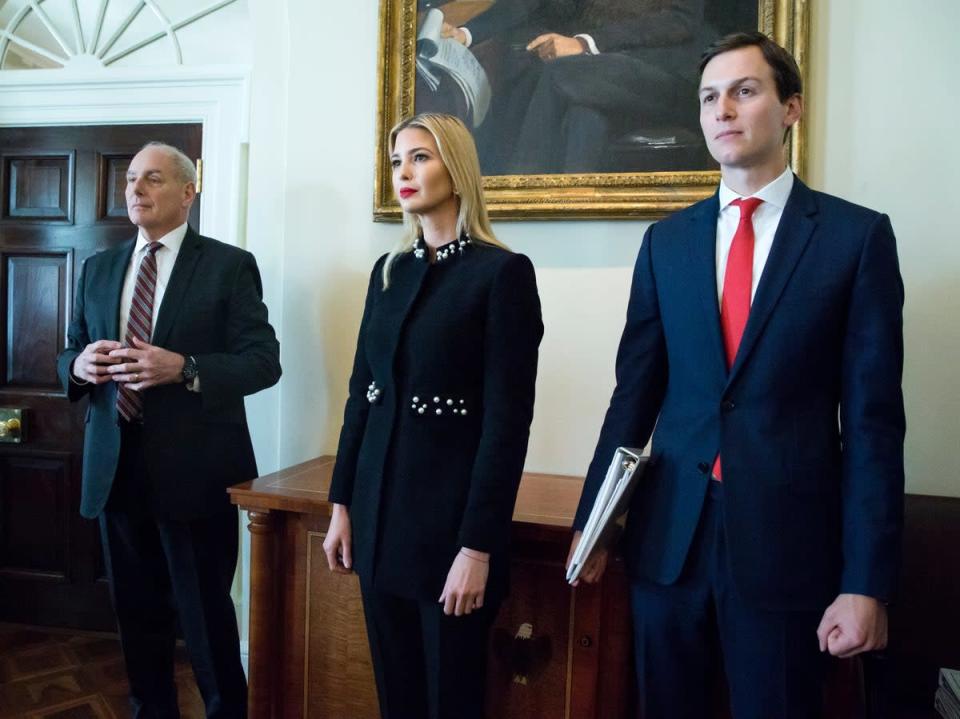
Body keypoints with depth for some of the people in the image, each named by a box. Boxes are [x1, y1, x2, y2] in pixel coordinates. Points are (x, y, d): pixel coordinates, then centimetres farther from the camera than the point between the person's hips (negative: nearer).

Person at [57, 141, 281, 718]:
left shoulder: (229, 265, -4)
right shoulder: (99, 268, 13)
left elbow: (264, 360, -11)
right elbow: (70, 356, 15)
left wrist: (184, 367, -25)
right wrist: (81, 364, -9)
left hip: (194, 466, -5)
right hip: (115, 464, 5)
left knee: (206, 613, 5)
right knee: (137, 610, 17)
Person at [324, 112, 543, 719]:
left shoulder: (503, 271, -11)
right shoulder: (389, 270, 9)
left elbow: (508, 420, -15)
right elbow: (362, 392, 10)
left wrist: (479, 545, -16)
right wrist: (343, 503, 8)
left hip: (452, 509, -6)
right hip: (380, 506, 6)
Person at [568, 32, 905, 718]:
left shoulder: (857, 235, -2)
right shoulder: (666, 240, 6)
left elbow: (873, 415, -5)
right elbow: (635, 390, 7)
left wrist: (867, 581, -8)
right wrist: (591, 519, 6)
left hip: (788, 537, -2)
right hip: (668, 532, 3)